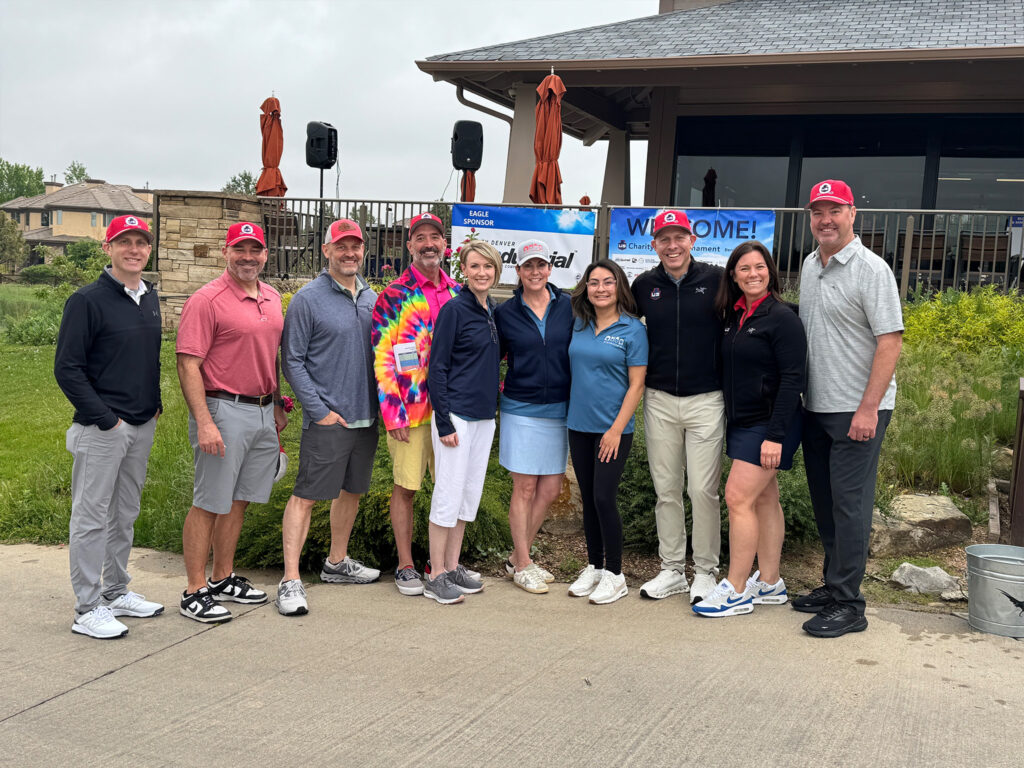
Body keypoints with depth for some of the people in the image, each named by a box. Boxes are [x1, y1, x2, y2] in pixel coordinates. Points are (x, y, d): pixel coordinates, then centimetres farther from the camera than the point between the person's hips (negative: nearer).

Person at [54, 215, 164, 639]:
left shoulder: (150, 298, 11)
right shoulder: (87, 300, -11)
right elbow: (67, 368, -13)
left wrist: (155, 405, 12)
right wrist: (105, 419, -16)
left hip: (143, 426, 7)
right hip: (101, 428, -7)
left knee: (125, 514, 16)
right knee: (92, 517, 0)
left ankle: (116, 592, 28)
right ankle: (88, 608, 7)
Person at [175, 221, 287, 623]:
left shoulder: (272, 298, 13)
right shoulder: (207, 300, -11)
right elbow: (188, 365, -15)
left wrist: (276, 405, 21)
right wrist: (204, 423, -21)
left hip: (262, 412, 7)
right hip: (224, 411, -7)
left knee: (239, 500, 14)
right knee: (208, 504, -1)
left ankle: (223, 579, 26)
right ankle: (194, 592, 7)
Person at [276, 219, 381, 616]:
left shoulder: (371, 298, 11)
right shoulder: (307, 299, -7)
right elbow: (292, 362, -8)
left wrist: (381, 401, 9)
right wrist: (319, 411, -13)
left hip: (366, 416, 7)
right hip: (327, 419, -6)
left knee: (352, 491, 16)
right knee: (305, 496, -6)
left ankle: (337, 562, 32)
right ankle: (291, 580, -3)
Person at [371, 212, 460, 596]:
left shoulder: (459, 294, 10)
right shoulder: (393, 297, -4)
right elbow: (382, 359, -7)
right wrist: (393, 413, -13)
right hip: (410, 410, -4)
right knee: (406, 487, 4)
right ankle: (405, 566, 16)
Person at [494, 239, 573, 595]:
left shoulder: (567, 307, 3)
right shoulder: (505, 313, -1)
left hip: (559, 410, 3)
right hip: (521, 409, -3)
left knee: (550, 488, 6)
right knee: (525, 488, 1)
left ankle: (518, 556, 22)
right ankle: (522, 565, 14)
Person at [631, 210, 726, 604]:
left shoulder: (716, 280, -4)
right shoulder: (644, 285, 5)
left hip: (706, 400, -3)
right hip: (659, 401, 3)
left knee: (703, 490, -2)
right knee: (666, 489, 10)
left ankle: (706, 571, 13)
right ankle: (672, 570, 22)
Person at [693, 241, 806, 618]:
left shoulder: (782, 317, -12)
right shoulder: (735, 315, 10)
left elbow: (792, 379, -17)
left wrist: (776, 435, -21)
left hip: (768, 424, -8)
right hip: (742, 422, 8)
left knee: (738, 498, -10)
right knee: (764, 499, 12)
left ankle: (736, 591, -2)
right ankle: (769, 584, 20)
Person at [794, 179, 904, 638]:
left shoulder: (871, 270, -12)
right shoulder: (809, 266, 12)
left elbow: (890, 340, -16)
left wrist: (868, 409, -21)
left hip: (858, 410, -7)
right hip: (816, 408, 8)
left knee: (849, 504, -5)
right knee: (823, 501, 14)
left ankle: (848, 607, 3)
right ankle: (833, 586, 27)